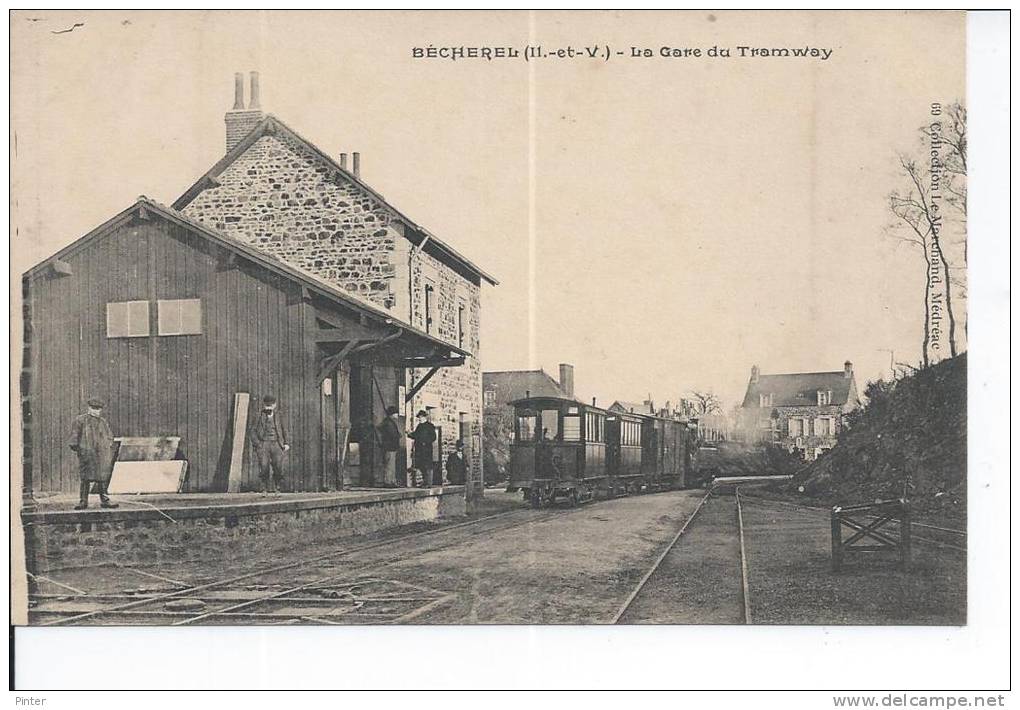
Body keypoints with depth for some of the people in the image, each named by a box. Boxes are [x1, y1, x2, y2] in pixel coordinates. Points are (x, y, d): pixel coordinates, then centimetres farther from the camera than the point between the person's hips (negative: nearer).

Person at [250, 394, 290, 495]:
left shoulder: (279, 416, 12)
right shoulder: (260, 416, 9)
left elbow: (285, 430, 14)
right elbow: (253, 430, 9)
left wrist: (287, 443, 4)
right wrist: (256, 443, -3)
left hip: (276, 444, 1)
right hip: (264, 444, -1)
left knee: (278, 467, -7)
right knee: (264, 467, -10)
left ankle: (277, 489, 6)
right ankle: (264, 489, -1)